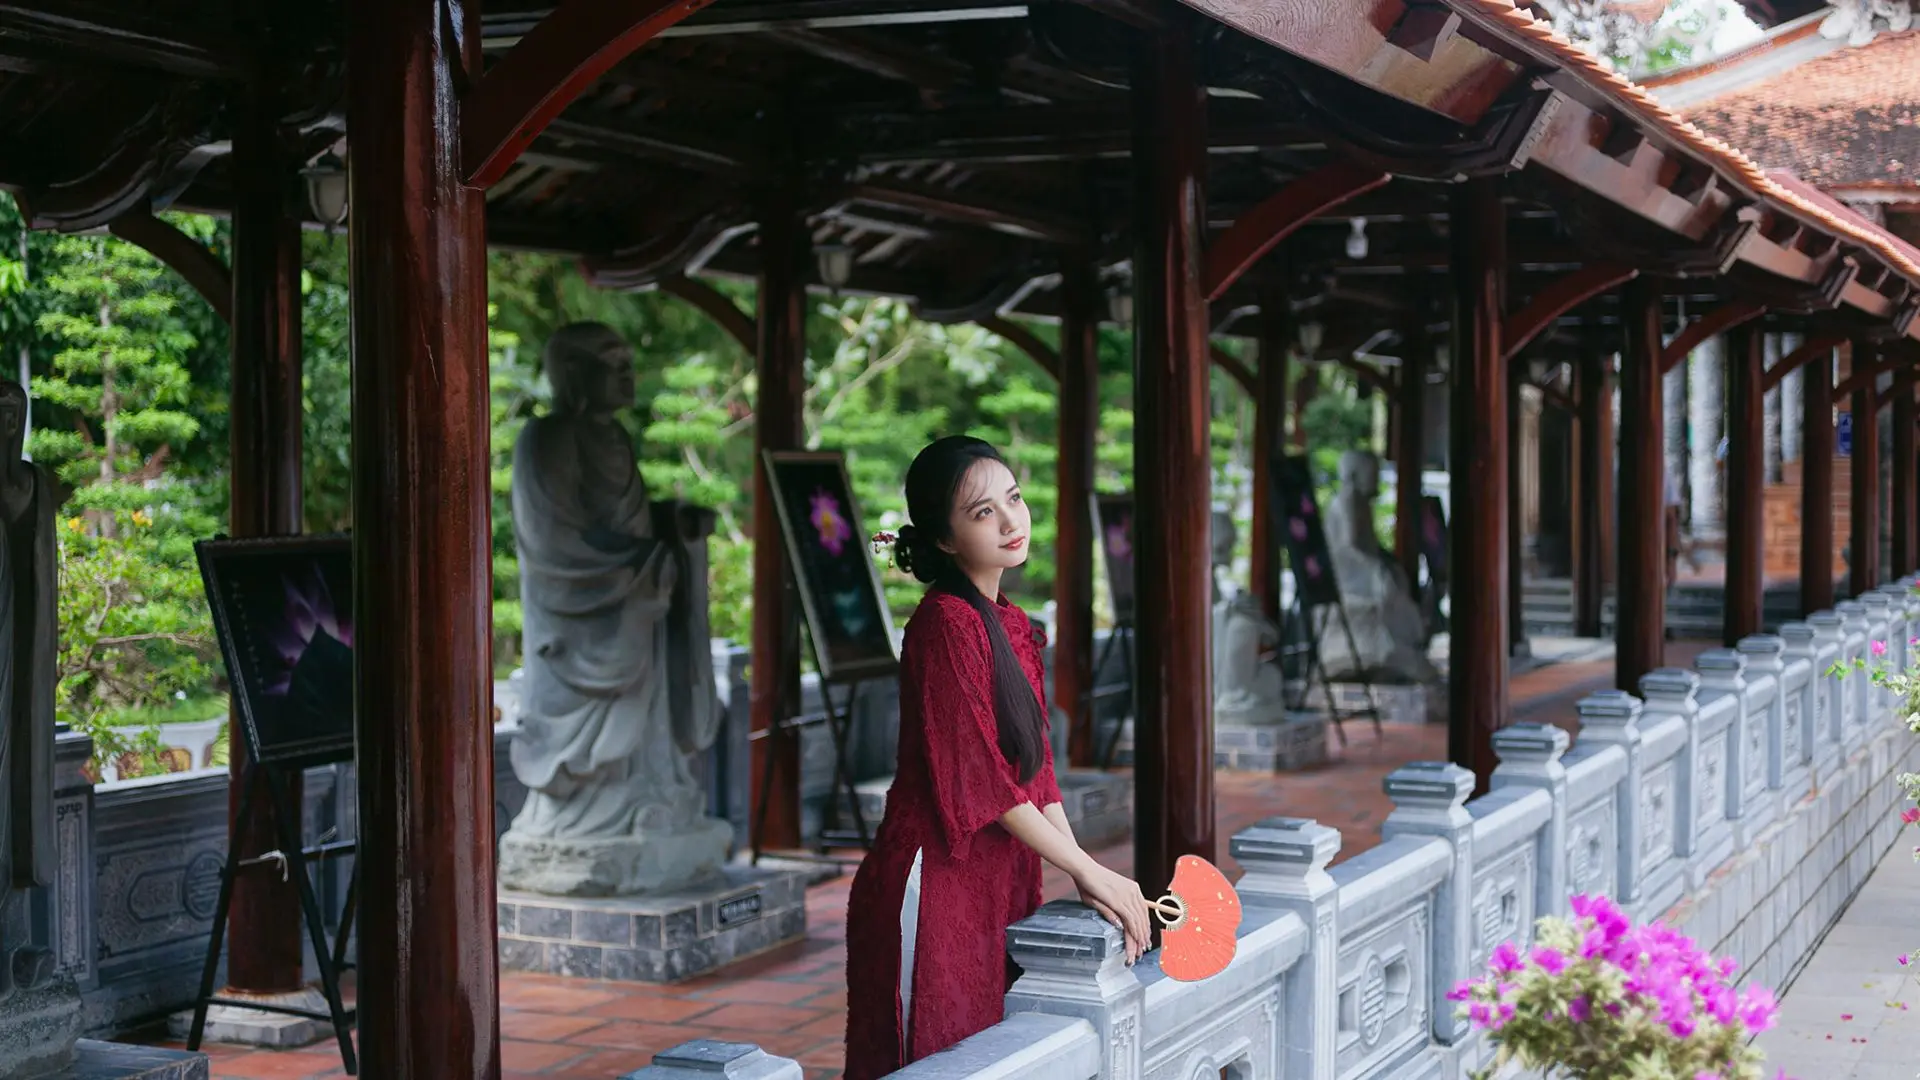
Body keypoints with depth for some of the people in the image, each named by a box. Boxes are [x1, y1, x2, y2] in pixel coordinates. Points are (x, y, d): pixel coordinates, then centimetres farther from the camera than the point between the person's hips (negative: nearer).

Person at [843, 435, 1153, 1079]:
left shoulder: (1012, 626, 12)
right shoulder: (946, 623, -14)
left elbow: (1036, 767, 10)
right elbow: (979, 781, -18)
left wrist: (1083, 878, -1)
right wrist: (1088, 869, -12)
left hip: (997, 892, 8)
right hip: (934, 896, -8)